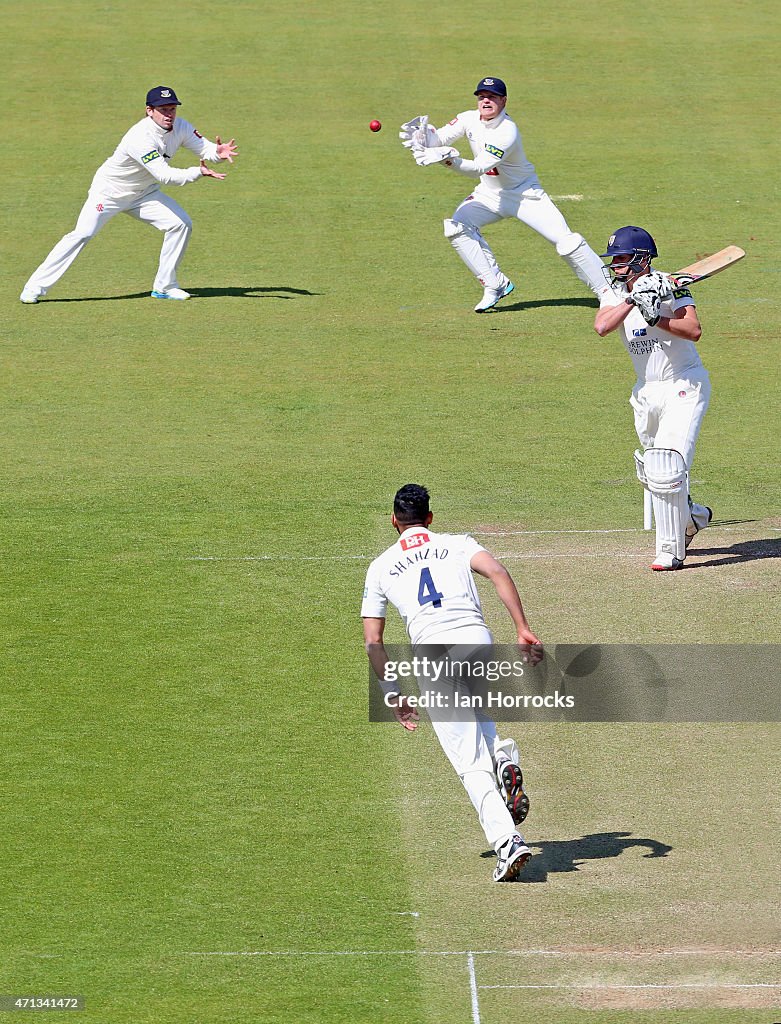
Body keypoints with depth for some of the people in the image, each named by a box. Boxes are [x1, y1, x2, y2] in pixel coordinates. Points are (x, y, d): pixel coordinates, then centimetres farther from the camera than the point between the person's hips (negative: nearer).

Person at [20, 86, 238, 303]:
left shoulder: (180, 127, -9)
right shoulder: (141, 138, -33)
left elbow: (203, 147, -10)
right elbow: (164, 175, -36)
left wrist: (217, 152, -34)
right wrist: (198, 172, -45)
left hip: (142, 193, 7)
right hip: (109, 191, -7)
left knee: (181, 224, -5)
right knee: (83, 234, -20)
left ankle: (165, 286, 6)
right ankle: (35, 288, -15)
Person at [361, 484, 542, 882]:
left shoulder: (380, 568, 23)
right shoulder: (457, 544, 21)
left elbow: (372, 640, 18)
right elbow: (497, 572, 1)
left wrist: (394, 695, 23)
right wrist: (523, 630, -4)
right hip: (477, 639, 1)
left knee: (470, 763, -1)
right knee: (476, 713, 33)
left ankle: (507, 841, -17)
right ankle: (503, 755, 0)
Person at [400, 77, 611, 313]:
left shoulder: (507, 131, -28)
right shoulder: (470, 119, -8)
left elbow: (478, 169, -37)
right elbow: (439, 139, -17)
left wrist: (448, 158, -52)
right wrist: (423, 133, -39)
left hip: (525, 193, -6)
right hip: (489, 194, 6)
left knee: (566, 242, -15)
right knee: (456, 227, -18)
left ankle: (607, 291, -2)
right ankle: (496, 285, -7)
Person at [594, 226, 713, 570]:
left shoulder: (670, 287, -13)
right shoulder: (616, 295, 2)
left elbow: (694, 331, -27)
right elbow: (601, 327, -18)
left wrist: (656, 317, -35)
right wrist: (633, 300, -27)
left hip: (685, 386, -7)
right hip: (646, 391, 7)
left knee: (666, 469, -17)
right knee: (651, 472, 15)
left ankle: (671, 551, -7)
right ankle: (693, 516, 41)